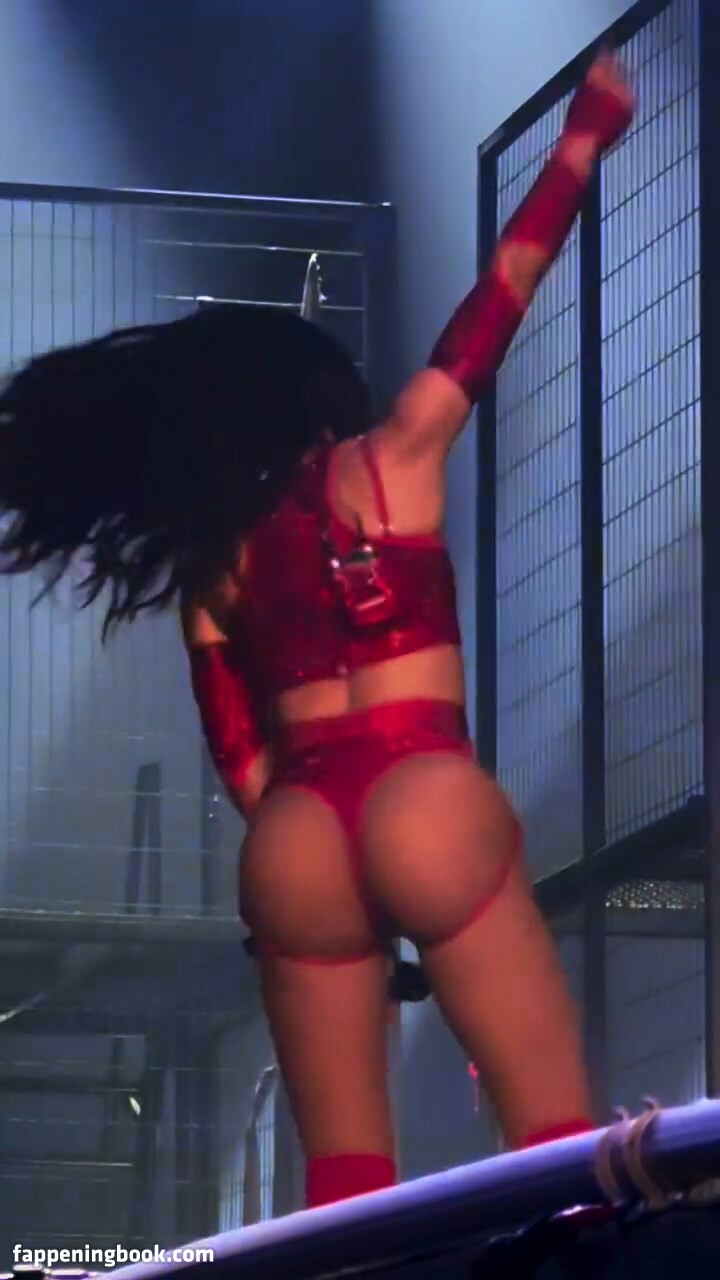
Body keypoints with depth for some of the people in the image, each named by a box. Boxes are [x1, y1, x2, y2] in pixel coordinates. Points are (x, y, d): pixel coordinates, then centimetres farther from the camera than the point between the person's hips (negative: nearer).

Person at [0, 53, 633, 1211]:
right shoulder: (395, 458, 6)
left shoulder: (208, 554, 16)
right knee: (555, 1135, -4)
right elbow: (508, 284, 11)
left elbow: (238, 754, 14)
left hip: (292, 842, 4)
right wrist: (585, 136, 20)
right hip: (425, 804, -4)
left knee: (344, 1173, 5)